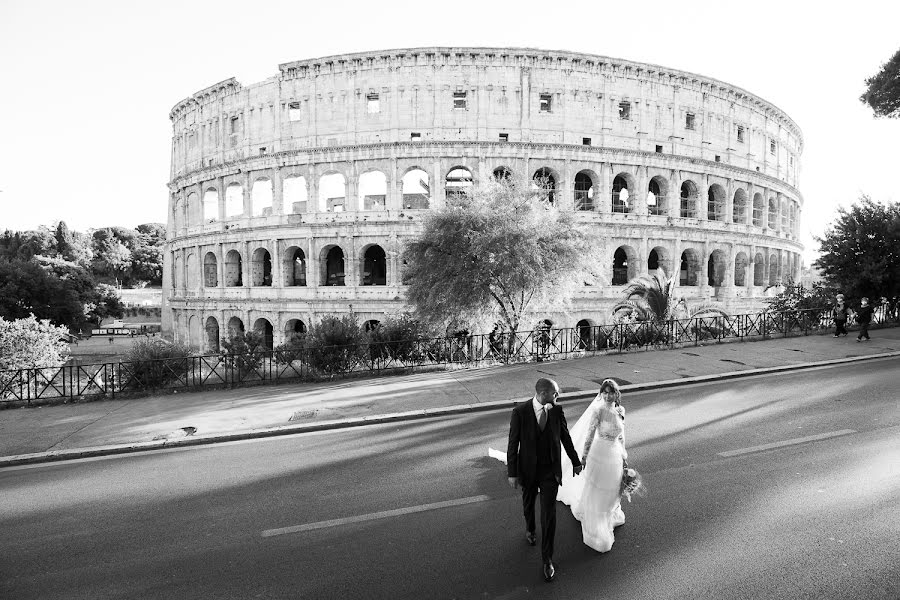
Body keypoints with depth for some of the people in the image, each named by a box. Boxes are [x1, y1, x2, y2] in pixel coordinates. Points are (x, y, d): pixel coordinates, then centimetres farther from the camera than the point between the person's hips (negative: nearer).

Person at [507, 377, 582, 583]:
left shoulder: (557, 410, -12)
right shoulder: (520, 412, -20)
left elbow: (565, 437, 2)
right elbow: (513, 444, -14)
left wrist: (576, 462, 12)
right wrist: (512, 473, -11)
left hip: (550, 470, 1)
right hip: (528, 469, 0)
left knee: (549, 514, 0)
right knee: (528, 504, 23)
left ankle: (547, 559, 16)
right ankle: (530, 529, 56)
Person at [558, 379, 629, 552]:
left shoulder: (620, 410, -3)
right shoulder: (598, 410, -19)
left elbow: (621, 435, 9)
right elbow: (590, 434, -15)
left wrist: (623, 456, 15)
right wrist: (584, 455, -13)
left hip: (615, 455, 5)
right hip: (599, 453, -5)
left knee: (612, 489, 22)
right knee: (595, 490, 8)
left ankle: (610, 515, 50)